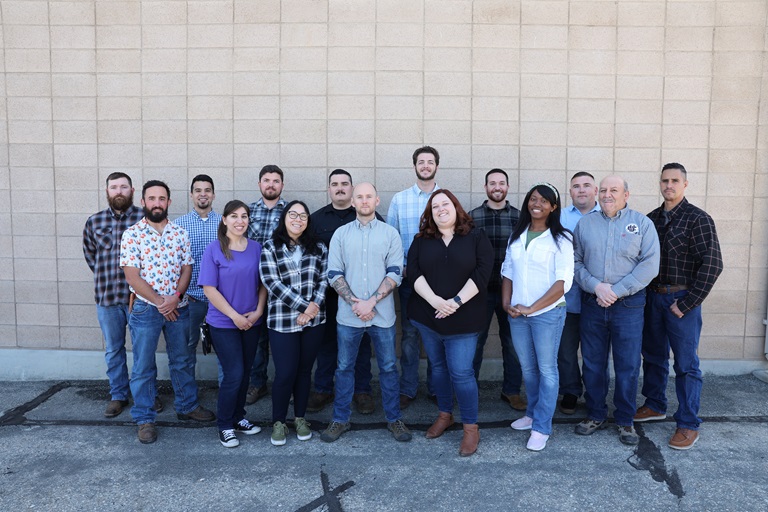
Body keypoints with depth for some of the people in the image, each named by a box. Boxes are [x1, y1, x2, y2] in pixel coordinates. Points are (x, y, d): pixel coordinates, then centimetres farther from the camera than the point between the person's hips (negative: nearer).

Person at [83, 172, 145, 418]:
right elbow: (89, 254, 17)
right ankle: (118, 395, 27)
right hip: (106, 296, 3)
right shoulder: (94, 221, 7)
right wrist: (106, 277, 9)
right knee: (113, 350, 13)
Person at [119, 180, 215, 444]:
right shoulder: (131, 234, -6)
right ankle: (144, 419, 20)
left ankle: (187, 405, 33)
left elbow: (187, 269, 2)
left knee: (182, 361, 16)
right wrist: (159, 301, -14)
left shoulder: (180, 233, 4)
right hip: (145, 309, -3)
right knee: (143, 367, 7)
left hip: (178, 308, 3)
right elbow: (132, 276, -11)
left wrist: (175, 298, -13)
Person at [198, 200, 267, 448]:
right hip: (223, 323, -4)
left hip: (251, 323, 4)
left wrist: (258, 311, -5)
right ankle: (225, 426, 14)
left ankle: (238, 417, 31)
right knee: (234, 374, -4)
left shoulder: (256, 248, 3)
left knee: (245, 372, 13)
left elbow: (263, 283, 8)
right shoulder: (214, 250, -9)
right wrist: (235, 316, -14)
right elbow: (209, 289, -12)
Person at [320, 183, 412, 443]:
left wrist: (371, 302, -14)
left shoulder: (390, 234, 2)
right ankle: (341, 419, 23)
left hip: (382, 314, 0)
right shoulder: (341, 234, 4)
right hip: (348, 314, 1)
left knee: (388, 367, 9)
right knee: (345, 367, 9)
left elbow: (395, 273, -5)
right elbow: (334, 274, -1)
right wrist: (355, 303, -12)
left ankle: (394, 418, 24)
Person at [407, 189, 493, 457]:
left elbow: (482, 272, -8)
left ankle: (471, 427, 10)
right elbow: (413, 271, -3)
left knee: (461, 372, -5)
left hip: (463, 320, -3)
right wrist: (434, 300, -17)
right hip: (428, 316, 4)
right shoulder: (421, 240, 8)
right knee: (438, 367, 15)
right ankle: (445, 414, 33)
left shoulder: (476, 238, 1)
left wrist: (456, 301, -16)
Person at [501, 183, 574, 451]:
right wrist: (506, 303, -2)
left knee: (546, 369, 4)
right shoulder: (517, 236, 8)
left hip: (547, 313, -5)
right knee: (527, 367, 17)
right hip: (517, 314, 5)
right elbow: (507, 272, 12)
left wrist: (532, 308, -16)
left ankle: (542, 427, 14)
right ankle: (533, 413, 34)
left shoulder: (560, 239, -8)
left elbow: (563, 282, -13)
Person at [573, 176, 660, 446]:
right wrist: (596, 286, -13)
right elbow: (575, 262, 3)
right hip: (591, 304, 2)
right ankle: (595, 415, 26)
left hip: (628, 305, -2)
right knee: (592, 364, 10)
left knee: (628, 367, 5)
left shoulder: (642, 223, 0)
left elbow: (649, 265, -7)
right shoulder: (584, 223, 7)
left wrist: (617, 291, -13)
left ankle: (625, 420, 21)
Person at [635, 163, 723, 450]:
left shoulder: (698, 219, -8)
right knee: (653, 356, 16)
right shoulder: (651, 219, 9)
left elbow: (712, 265, -13)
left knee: (686, 364, 1)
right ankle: (655, 406, 33)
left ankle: (688, 424, 11)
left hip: (682, 300, -5)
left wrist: (686, 303, -15)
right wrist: (643, 292, 3)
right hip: (652, 298, 5)